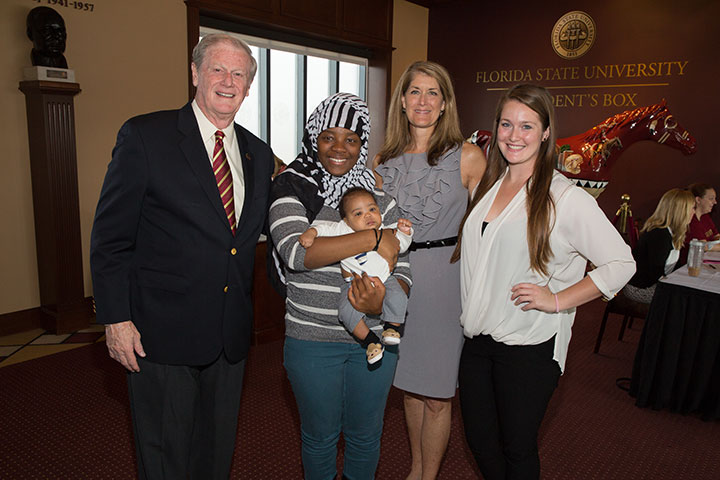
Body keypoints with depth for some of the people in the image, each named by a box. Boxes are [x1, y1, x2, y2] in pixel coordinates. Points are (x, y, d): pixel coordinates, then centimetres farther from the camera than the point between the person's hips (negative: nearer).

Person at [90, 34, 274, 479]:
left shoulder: (258, 153, 8)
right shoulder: (145, 136, -7)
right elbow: (110, 236, -8)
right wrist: (117, 319, -11)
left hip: (230, 333, 5)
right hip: (163, 330, -4)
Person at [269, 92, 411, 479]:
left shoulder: (379, 196, 2)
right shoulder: (292, 186, -6)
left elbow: (401, 271, 2)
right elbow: (294, 250, -23)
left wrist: (382, 303, -20)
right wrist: (372, 239, -24)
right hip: (312, 339, -2)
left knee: (365, 436, 19)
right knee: (320, 436, 17)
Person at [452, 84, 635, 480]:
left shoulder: (566, 198, -12)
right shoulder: (486, 186, 8)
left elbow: (621, 263, -10)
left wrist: (558, 300, -16)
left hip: (528, 346, -5)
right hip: (477, 339, 6)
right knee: (479, 441, 17)